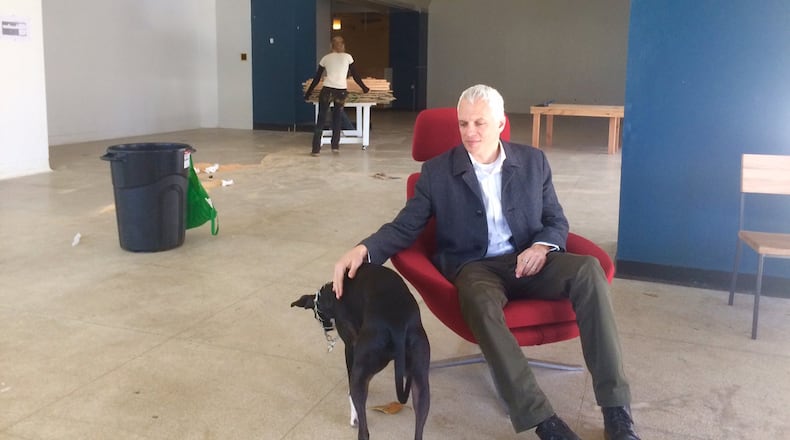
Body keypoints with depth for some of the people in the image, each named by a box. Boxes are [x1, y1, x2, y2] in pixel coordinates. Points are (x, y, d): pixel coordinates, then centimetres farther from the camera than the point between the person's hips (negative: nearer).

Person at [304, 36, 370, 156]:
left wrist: (308, 93, 20)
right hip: (341, 92, 0)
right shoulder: (348, 57, 9)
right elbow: (355, 76, 12)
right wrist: (364, 88, 26)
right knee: (337, 119, 19)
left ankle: (316, 149, 1)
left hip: (327, 91, 0)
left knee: (321, 120, 6)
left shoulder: (326, 58, 12)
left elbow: (317, 78, 13)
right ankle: (335, 145, 18)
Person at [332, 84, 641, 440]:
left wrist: (542, 246, -13)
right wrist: (363, 250, -20)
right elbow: (404, 227, 0)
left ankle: (615, 410, -27)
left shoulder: (533, 161, 8)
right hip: (474, 267, -2)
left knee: (588, 270, -29)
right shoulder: (437, 171, 2)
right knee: (481, 301, -40)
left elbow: (556, 221, 12)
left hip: (528, 261, 2)